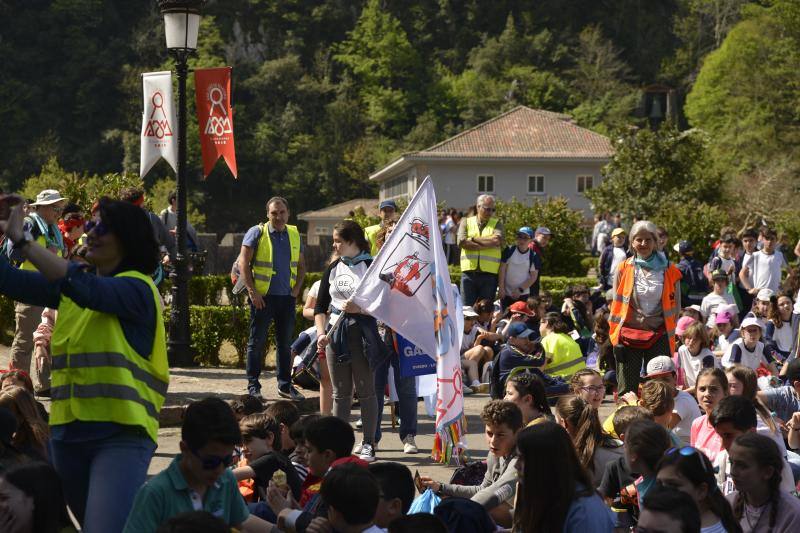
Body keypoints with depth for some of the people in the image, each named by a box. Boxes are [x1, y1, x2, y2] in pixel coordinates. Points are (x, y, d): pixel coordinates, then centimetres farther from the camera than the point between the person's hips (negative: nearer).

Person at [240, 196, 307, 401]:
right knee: (257, 342, 1)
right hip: (263, 297, -4)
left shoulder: (294, 235, 9)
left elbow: (301, 265, 18)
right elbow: (243, 263, -8)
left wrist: (297, 289, 4)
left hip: (287, 297, 4)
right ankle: (253, 385, 7)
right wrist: (252, 292, -14)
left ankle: (285, 385, 18)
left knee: (285, 342, 10)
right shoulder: (257, 233, -5)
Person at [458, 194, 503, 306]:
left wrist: (473, 239, -5)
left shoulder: (497, 223, 10)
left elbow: (497, 240, -10)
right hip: (469, 272, 0)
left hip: (489, 273, 0)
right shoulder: (466, 222, 10)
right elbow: (462, 242, -7)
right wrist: (488, 244, -8)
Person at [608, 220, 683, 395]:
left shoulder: (669, 271, 3)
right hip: (629, 334, 0)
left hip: (659, 336, 0)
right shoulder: (624, 269, 3)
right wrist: (616, 334, 3)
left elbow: (675, 305, 9)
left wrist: (670, 333, 4)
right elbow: (616, 303, 7)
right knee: (627, 389, 1)